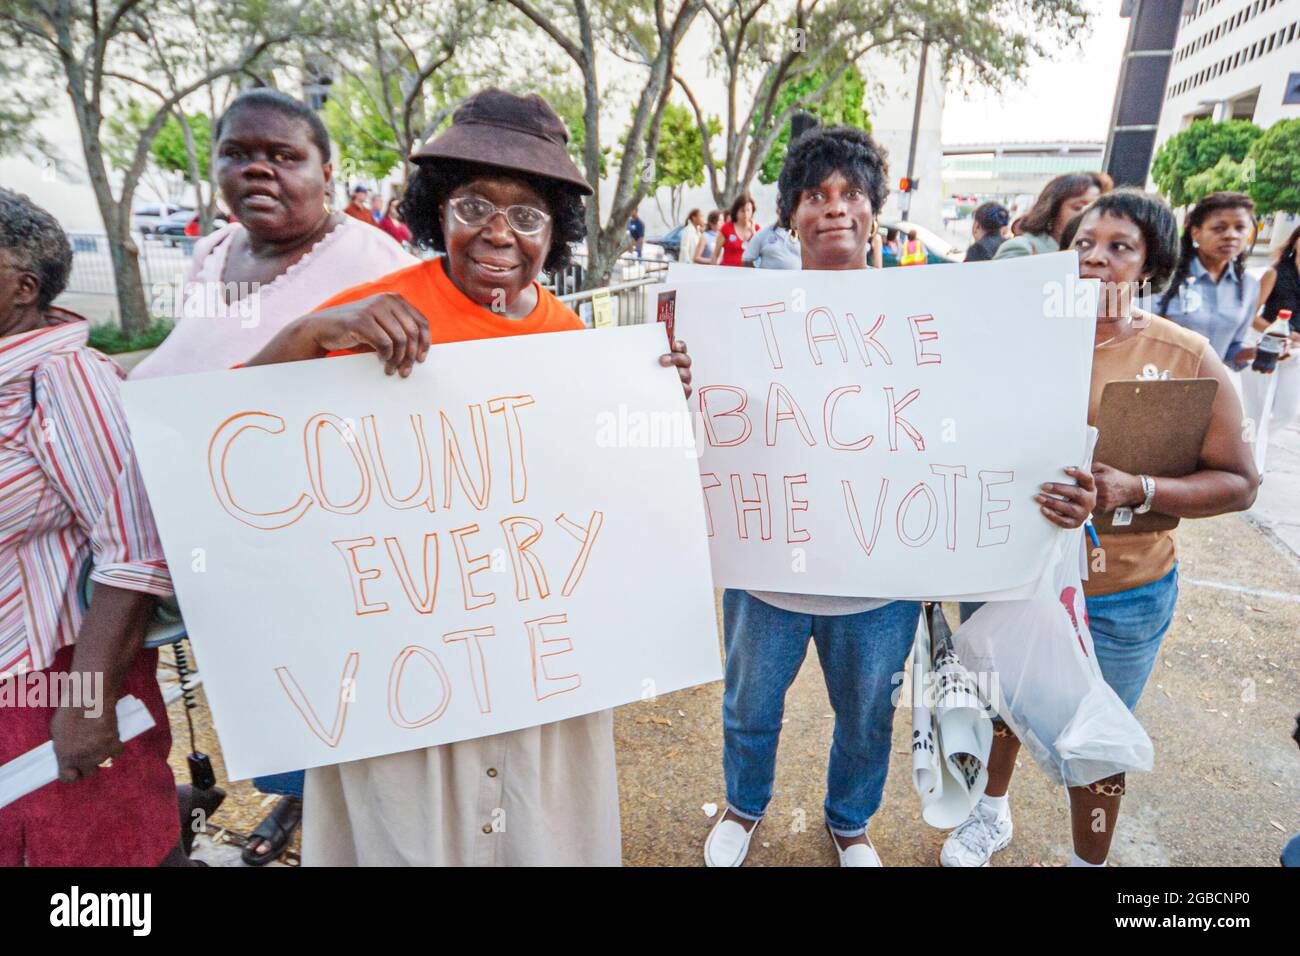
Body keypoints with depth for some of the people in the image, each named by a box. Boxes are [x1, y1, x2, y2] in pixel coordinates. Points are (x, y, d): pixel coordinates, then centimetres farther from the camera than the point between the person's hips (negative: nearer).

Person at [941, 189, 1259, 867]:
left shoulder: (1189, 358, -11)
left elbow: (1237, 482, -8)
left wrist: (1137, 490, -25)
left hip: (1117, 598, -2)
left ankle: (1091, 861, 44)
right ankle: (993, 813, 52)